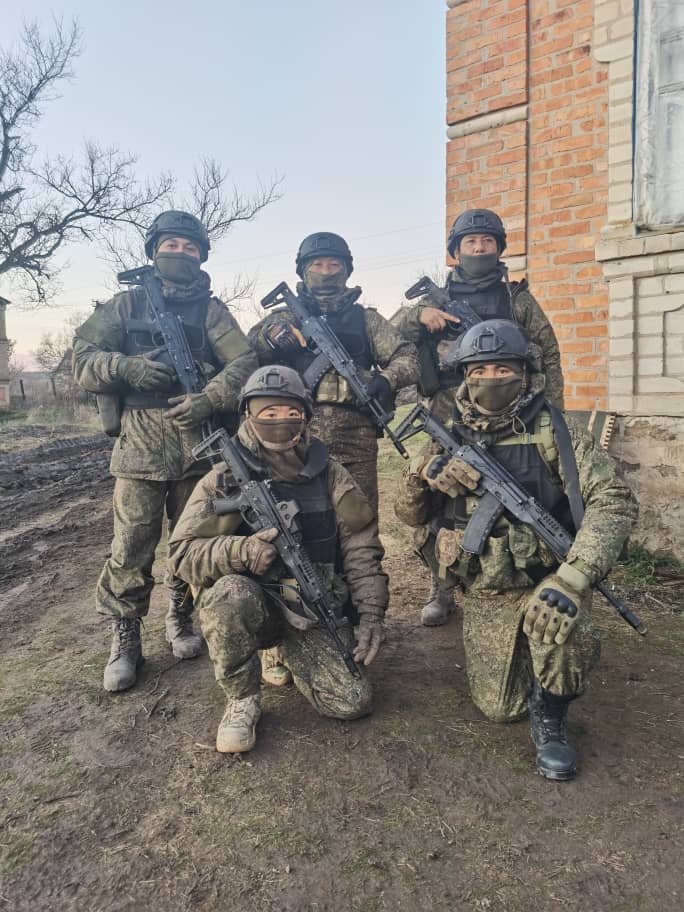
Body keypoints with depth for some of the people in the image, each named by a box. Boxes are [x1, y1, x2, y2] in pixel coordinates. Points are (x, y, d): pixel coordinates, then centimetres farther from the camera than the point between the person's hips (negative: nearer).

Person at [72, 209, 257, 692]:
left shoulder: (210, 309, 10)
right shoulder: (126, 304, 11)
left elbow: (245, 362, -3)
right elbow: (83, 357, 4)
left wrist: (208, 400, -19)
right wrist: (128, 367, -16)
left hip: (199, 441, 1)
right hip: (140, 443, -1)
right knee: (132, 548, -2)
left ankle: (182, 619, 30)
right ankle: (125, 640, 14)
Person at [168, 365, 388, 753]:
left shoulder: (329, 475, 1)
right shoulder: (225, 479, -6)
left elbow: (360, 547, 3)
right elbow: (183, 551, -9)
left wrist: (371, 613, -5)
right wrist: (240, 551, -28)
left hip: (316, 609, 2)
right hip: (253, 605, -2)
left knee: (353, 701, -12)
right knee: (231, 595, -36)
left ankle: (292, 652, 20)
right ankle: (243, 700, -8)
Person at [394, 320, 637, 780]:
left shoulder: (553, 431, -12)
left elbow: (615, 501, -22)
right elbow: (410, 514, 1)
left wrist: (570, 580, -36)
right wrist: (421, 475, -23)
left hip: (545, 582, -3)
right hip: (485, 597, 3)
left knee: (562, 625, -35)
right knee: (501, 708, 7)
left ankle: (550, 716, -4)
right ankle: (519, 653, 39)